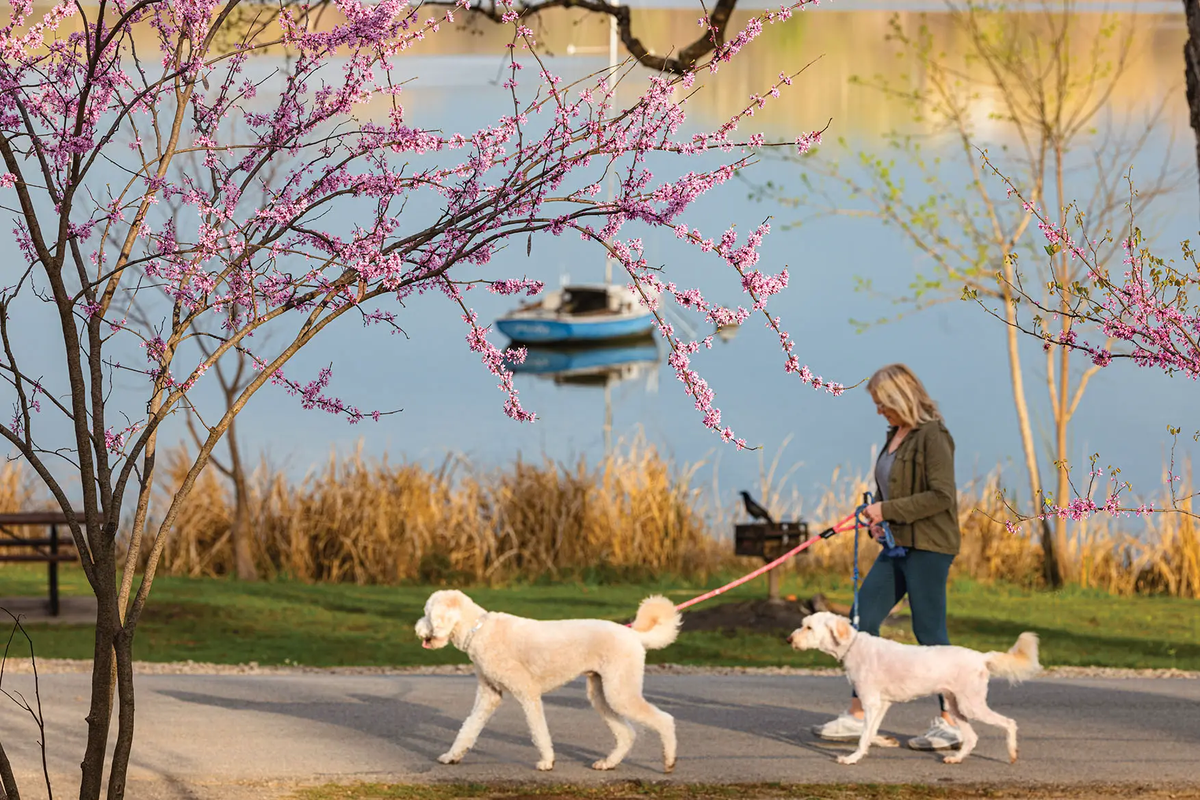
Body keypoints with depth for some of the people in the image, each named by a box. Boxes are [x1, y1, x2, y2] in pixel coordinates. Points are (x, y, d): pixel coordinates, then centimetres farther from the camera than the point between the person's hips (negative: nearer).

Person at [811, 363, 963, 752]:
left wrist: (889, 510, -18)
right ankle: (857, 716, 9)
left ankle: (950, 723, 2)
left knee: (929, 630, -6)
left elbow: (941, 496, -20)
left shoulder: (932, 436, -14)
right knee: (863, 618, 5)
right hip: (898, 545, 10)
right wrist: (878, 515, 5)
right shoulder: (896, 435, 14)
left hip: (929, 547, -10)